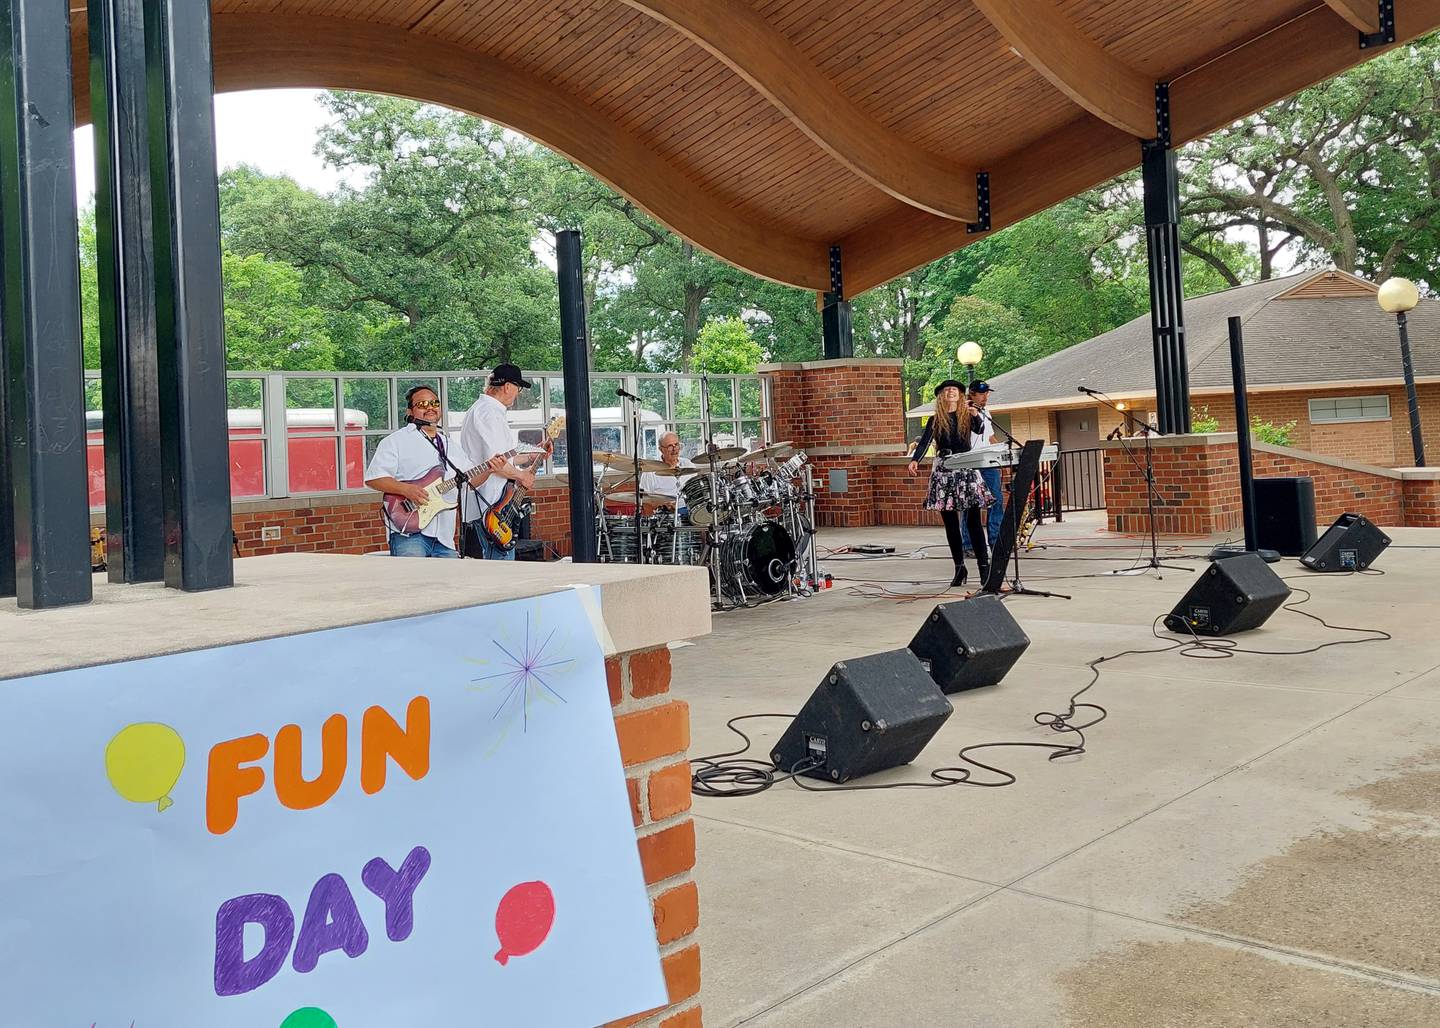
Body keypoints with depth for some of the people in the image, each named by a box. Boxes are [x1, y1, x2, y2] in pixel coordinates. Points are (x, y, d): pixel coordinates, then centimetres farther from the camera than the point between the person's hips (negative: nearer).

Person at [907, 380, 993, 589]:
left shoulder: (967, 416, 8)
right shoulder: (935, 421, 7)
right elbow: (924, 442, -4)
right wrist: (915, 460, -22)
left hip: (967, 469, -1)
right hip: (944, 472, 1)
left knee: (973, 520, -7)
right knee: (950, 523, 4)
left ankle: (984, 565, -5)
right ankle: (959, 568, 11)